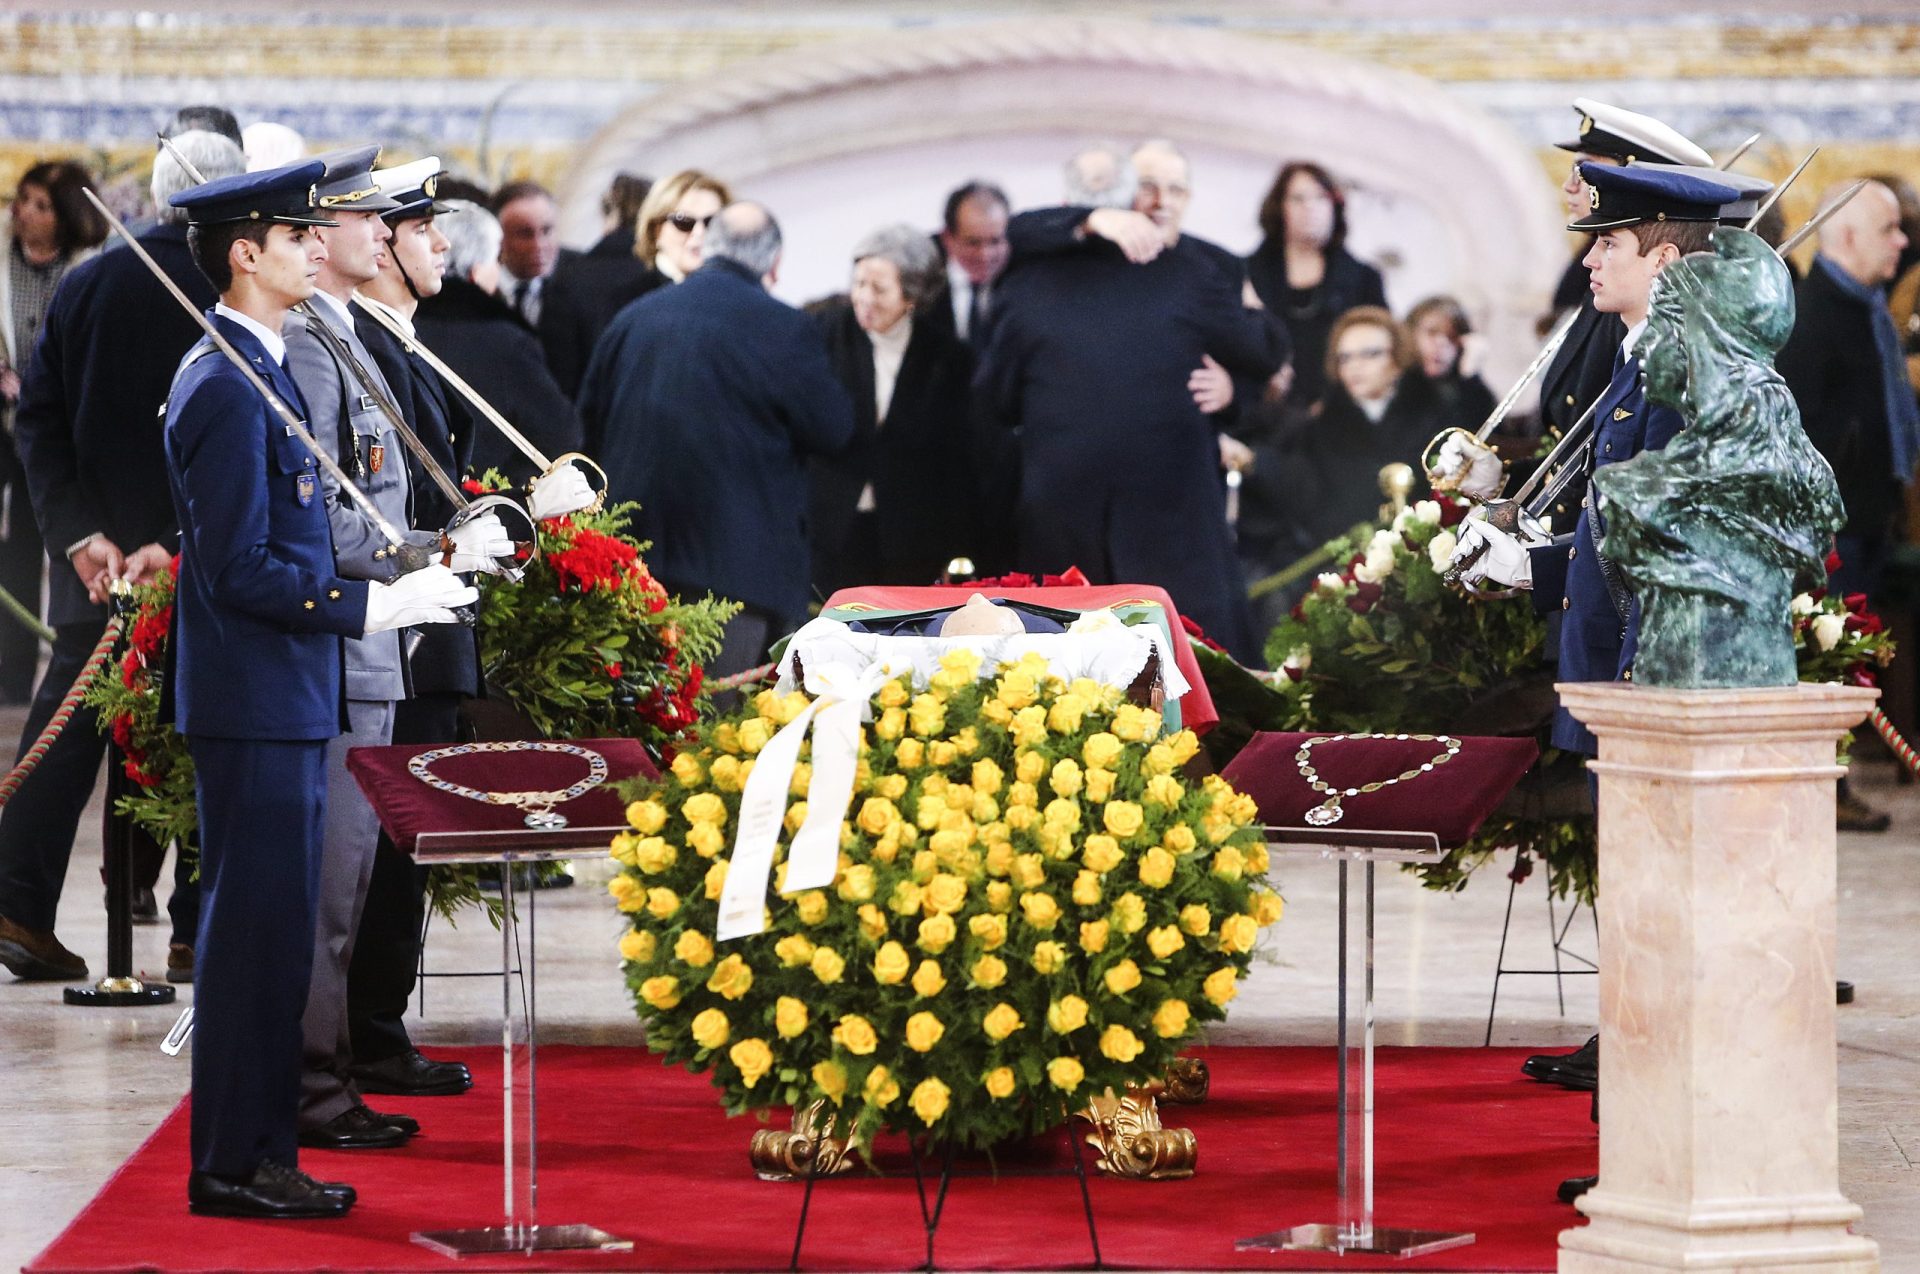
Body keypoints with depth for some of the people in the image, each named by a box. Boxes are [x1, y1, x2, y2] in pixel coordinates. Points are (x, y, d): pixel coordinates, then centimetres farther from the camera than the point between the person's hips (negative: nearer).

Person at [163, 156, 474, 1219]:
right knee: (255, 926, -5)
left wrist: (392, 592, 17)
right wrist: (370, 606, -17)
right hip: (253, 703, -10)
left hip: (279, 702, 10)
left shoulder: (257, 372, 15)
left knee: (269, 931, 12)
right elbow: (239, 570, -21)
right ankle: (233, 1165, 0)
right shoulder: (227, 389, -17)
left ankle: (257, 1150, 17)